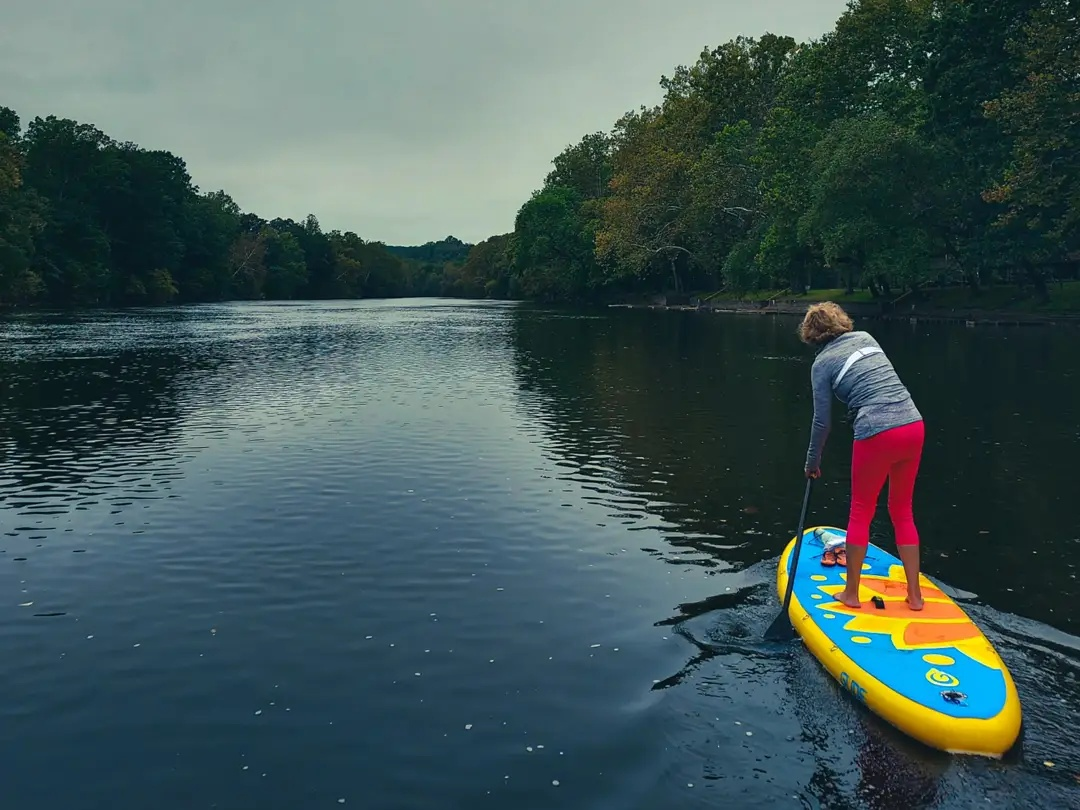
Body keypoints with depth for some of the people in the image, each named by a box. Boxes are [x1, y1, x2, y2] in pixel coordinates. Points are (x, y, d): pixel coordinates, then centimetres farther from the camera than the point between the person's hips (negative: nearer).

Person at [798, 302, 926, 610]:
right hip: (914, 426, 5)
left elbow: (823, 421, 3)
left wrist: (812, 461, 14)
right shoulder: (865, 337, 15)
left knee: (860, 512, 12)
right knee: (903, 511, 18)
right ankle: (914, 595, 24)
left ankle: (851, 593, 21)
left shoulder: (822, 363, 1)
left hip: (877, 434, -5)